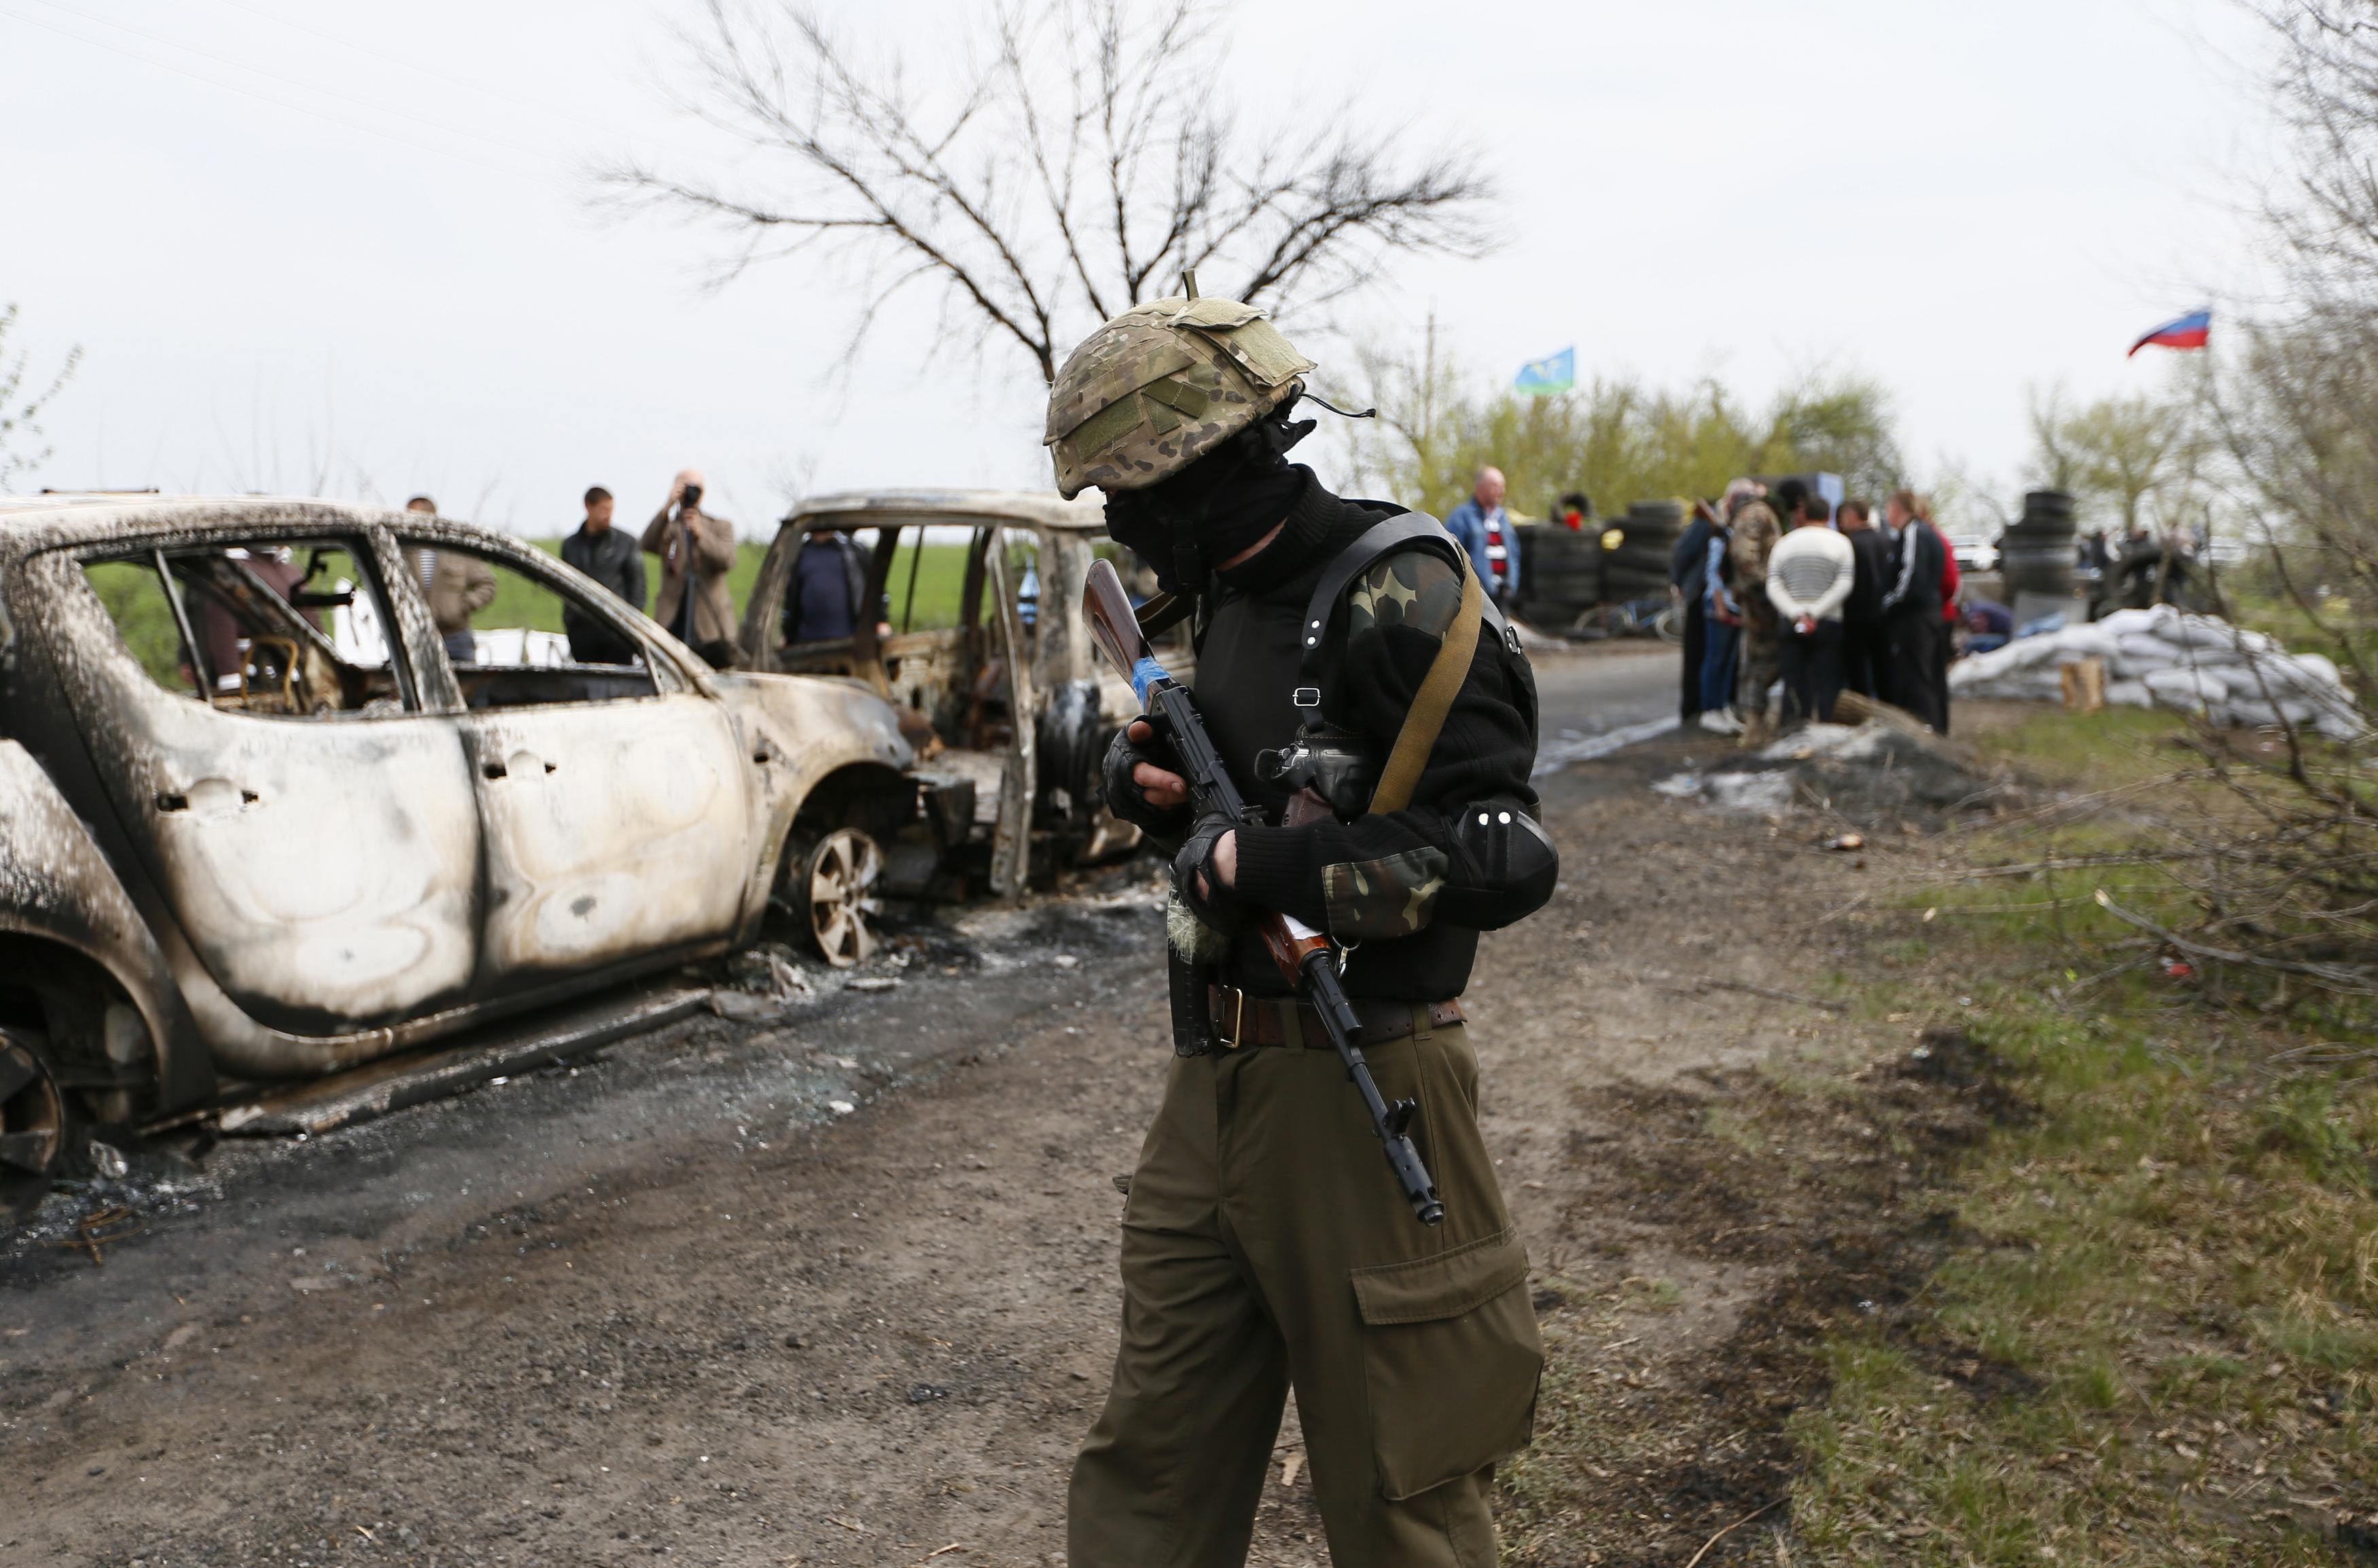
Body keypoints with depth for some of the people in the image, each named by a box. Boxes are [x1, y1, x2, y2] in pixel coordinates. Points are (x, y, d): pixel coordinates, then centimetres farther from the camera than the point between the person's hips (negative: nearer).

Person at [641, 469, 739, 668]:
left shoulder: (721, 526, 14)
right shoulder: (666, 527, 13)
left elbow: (728, 561, -4)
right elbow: (646, 545, -10)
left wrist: (701, 534, -17)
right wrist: (668, 507, -16)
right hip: (673, 624, 0)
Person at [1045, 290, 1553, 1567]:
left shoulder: (1397, 598, -17)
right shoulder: (1225, 594, 10)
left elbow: (1501, 861, -23)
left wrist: (1254, 863, -19)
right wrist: (1151, 776, 3)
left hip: (1353, 1092, -8)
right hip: (1211, 1083, 8)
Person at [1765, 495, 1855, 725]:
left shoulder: (1783, 543, 8)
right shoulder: (1840, 542, 2)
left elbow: (1773, 587, -3)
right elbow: (1844, 585, -9)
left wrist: (1796, 614, -11)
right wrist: (1815, 613, -11)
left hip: (1790, 624, 2)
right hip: (1828, 624, -2)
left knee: (1794, 687, 4)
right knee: (1826, 685, 1)